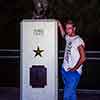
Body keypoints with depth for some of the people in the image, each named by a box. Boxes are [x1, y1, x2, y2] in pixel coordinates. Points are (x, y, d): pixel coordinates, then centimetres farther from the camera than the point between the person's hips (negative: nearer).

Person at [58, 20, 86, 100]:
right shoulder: (68, 38, 8)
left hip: (74, 72, -8)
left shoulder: (78, 41, -15)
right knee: (71, 92, 17)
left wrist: (75, 68, -16)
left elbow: (83, 57, -17)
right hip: (65, 70, 8)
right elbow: (63, 35, 35)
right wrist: (60, 25, 25)